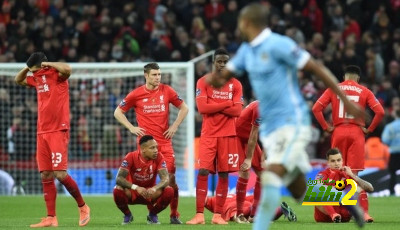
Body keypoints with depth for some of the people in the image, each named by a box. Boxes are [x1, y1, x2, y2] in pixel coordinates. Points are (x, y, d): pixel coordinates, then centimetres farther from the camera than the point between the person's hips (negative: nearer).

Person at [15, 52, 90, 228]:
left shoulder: (56, 75, -7)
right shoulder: (36, 79, 14)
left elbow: (67, 69, -30)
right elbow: (18, 80, 31)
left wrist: (47, 64, -15)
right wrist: (28, 68, 12)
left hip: (58, 131, -8)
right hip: (42, 133, 8)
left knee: (60, 174, -12)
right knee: (45, 176, 3)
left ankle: (83, 207, 6)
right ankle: (51, 218, 4)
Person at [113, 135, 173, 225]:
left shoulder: (159, 157, -15)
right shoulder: (131, 157, -20)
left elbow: (165, 179, -22)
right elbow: (119, 178, -27)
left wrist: (154, 188, -45)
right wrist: (136, 187, -43)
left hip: (150, 194, 1)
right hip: (132, 193, -1)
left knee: (169, 191, -27)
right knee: (117, 190, -34)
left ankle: (152, 215, 3)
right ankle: (127, 215, -1)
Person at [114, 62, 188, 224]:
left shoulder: (167, 91, 4)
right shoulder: (136, 94, 0)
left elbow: (184, 108, 15)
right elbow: (118, 112, 10)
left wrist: (174, 126, 5)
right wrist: (131, 128, -1)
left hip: (165, 142, 1)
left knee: (171, 178, -5)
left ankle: (174, 215, 3)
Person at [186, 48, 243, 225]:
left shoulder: (235, 84, 8)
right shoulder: (203, 82, 2)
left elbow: (237, 110, -2)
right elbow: (202, 107, -10)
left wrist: (214, 107, -9)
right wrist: (227, 104, -8)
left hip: (228, 135, 2)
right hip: (208, 134, -2)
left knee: (224, 174, 1)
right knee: (203, 171, -12)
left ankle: (218, 215, 6)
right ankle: (199, 215, -11)